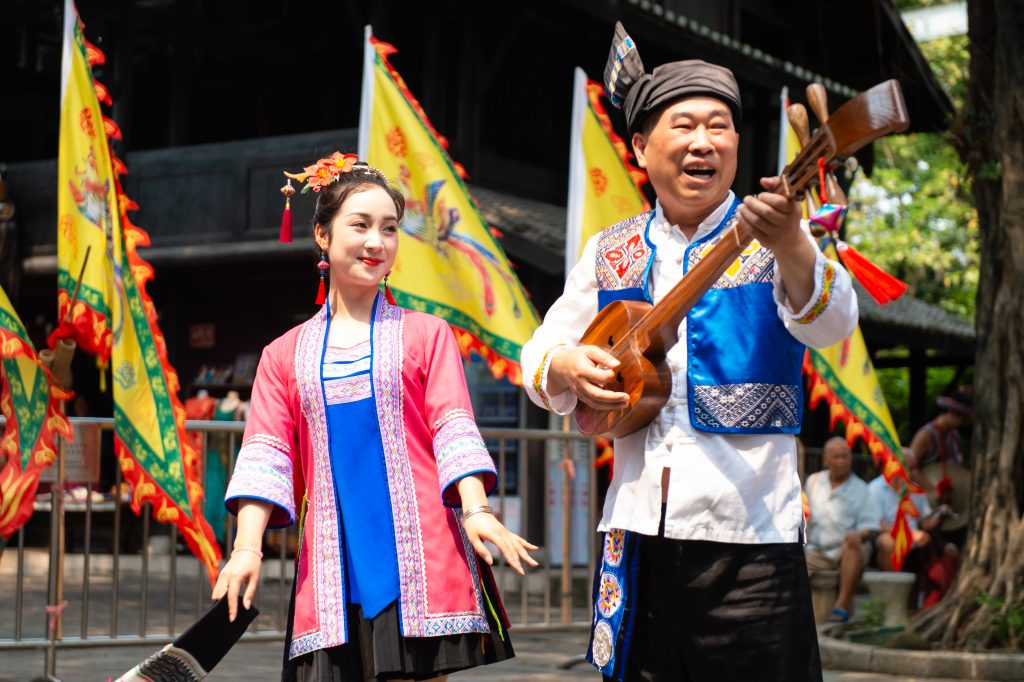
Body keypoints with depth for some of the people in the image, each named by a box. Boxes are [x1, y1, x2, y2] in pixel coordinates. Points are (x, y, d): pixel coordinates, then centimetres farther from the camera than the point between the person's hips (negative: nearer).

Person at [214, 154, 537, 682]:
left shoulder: (425, 335, 9)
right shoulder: (284, 355, 13)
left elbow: (453, 431, 0)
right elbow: (266, 456, 6)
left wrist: (477, 509, -16)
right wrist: (247, 546, -8)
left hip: (417, 555, -1)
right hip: (333, 568, 1)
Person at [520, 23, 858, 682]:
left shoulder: (779, 240, 0)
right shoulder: (612, 252, 12)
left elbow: (832, 322, -20)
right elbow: (539, 355, 17)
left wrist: (791, 247, -40)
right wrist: (565, 366, -7)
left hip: (747, 530, -3)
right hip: (638, 529, 4)